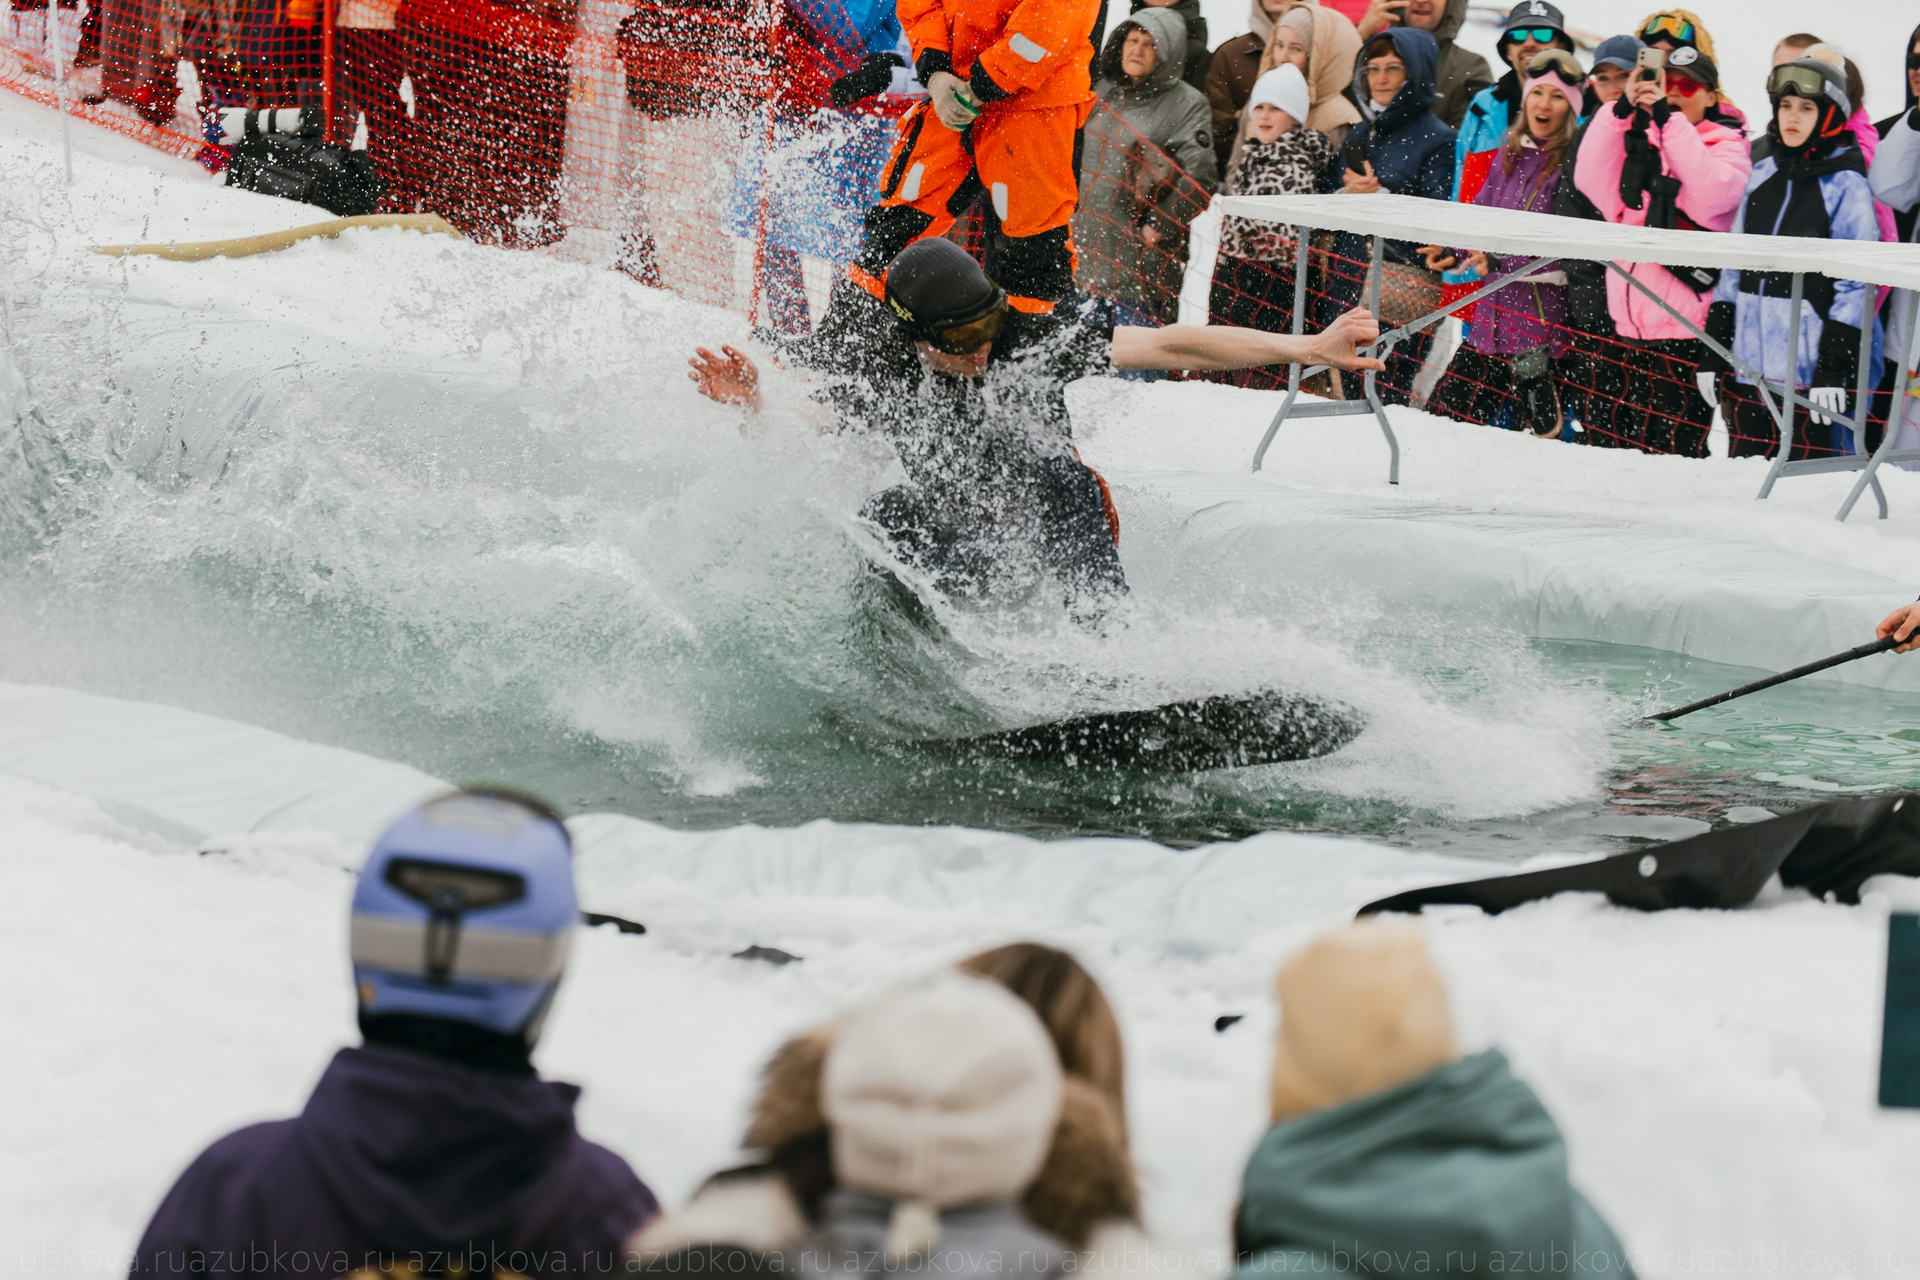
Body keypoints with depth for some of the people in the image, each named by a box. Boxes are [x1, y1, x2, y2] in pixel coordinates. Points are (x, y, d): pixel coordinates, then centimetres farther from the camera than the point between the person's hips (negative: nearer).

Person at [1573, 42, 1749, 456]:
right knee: (1608, 436, 5)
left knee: (1673, 451, -8)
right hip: (1630, 324, 5)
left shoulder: (1728, 146, 4)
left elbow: (1709, 194, -17)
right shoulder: (1642, 142, 16)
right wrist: (1621, 110, -10)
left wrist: (1670, 120, -20)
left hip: (1686, 327, -5)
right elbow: (1591, 181, 0)